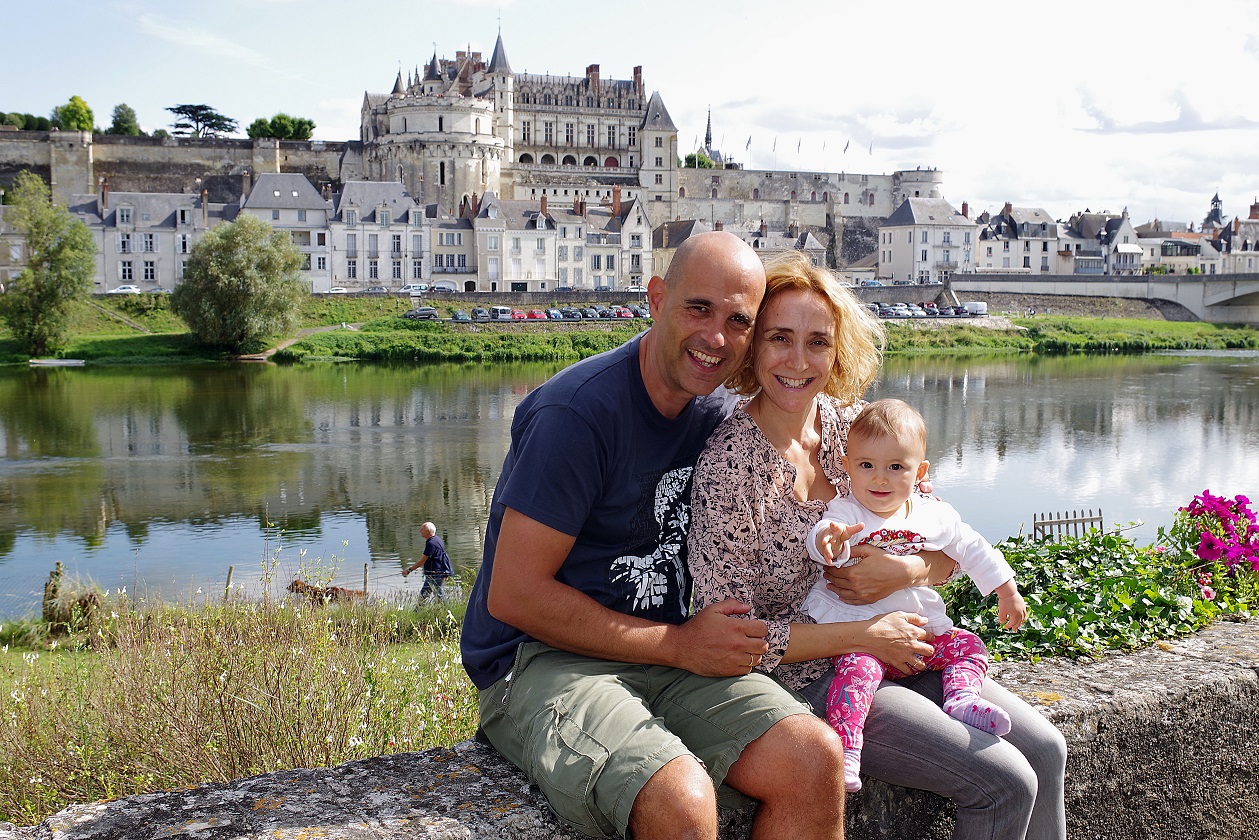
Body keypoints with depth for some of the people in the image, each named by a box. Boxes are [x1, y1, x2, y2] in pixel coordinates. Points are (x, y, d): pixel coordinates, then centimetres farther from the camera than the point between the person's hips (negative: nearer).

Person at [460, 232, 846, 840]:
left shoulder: (714, 417, 8)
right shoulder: (577, 412, -16)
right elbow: (513, 596, -17)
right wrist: (680, 645, -13)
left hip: (670, 657, 7)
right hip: (541, 662, -6)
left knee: (817, 758, -17)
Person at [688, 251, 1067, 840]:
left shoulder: (851, 422, -2)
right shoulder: (730, 461, -20)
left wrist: (906, 571, -17)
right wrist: (864, 636, -18)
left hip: (892, 649, 6)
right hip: (804, 678, -6)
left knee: (1045, 748, -1)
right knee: (1006, 781, -12)